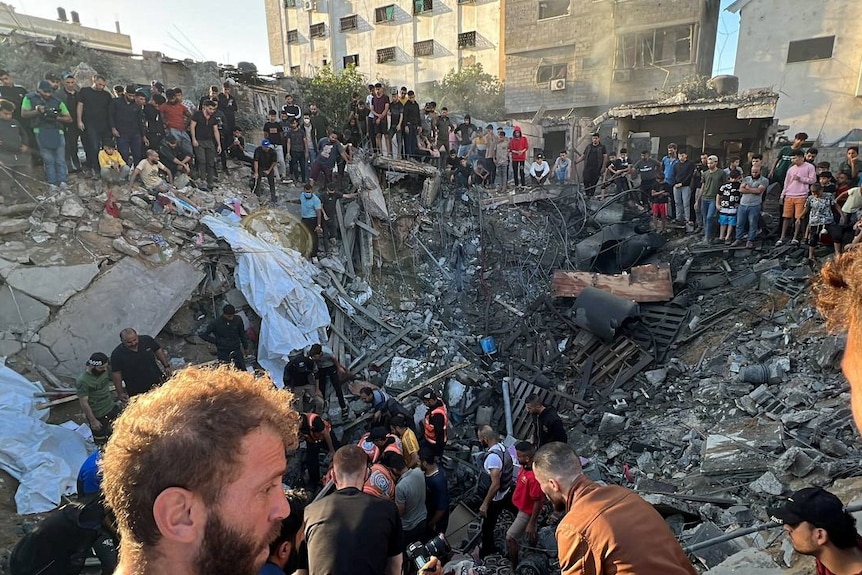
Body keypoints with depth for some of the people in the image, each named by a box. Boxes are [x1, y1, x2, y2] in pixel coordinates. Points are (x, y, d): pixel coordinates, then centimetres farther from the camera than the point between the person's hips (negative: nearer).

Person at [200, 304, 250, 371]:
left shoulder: (238, 319, -8)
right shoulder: (215, 323, -15)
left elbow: (242, 334, 7)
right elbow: (203, 335, -7)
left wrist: (245, 347, 13)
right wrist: (217, 341, -10)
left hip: (236, 350, 2)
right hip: (222, 352, -2)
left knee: (243, 370, 4)